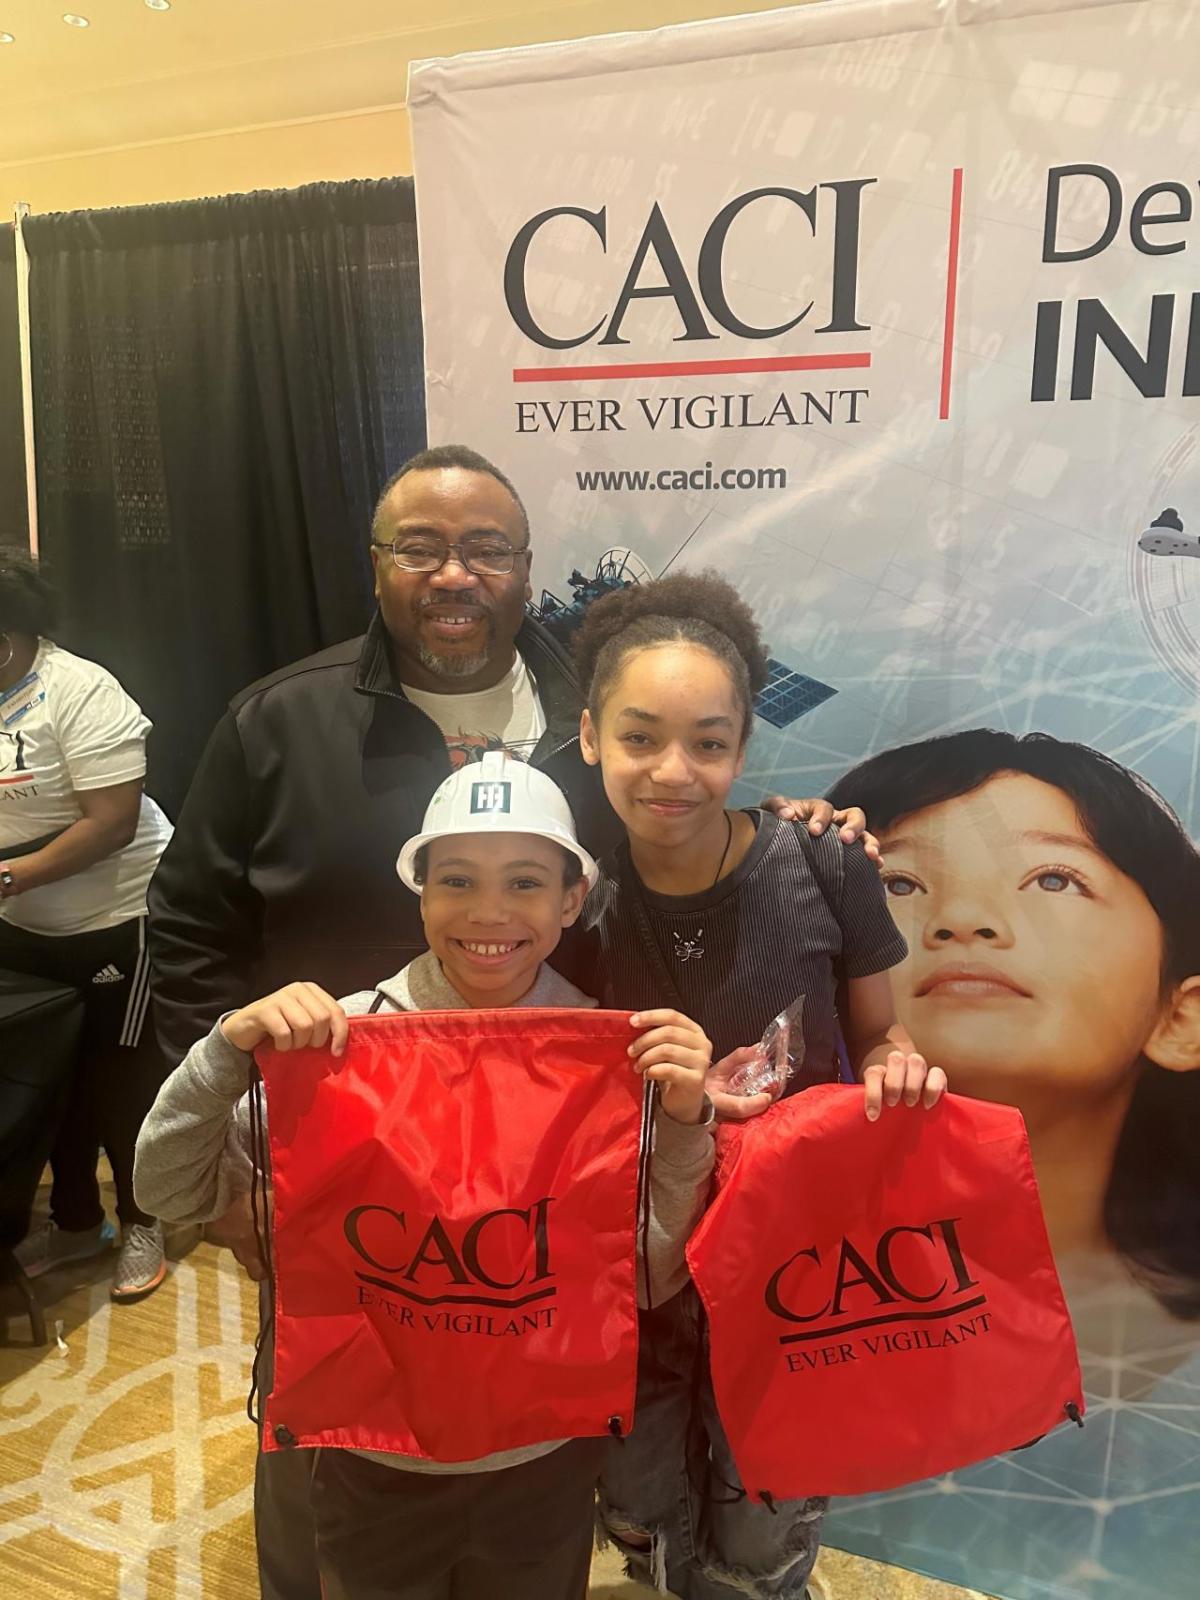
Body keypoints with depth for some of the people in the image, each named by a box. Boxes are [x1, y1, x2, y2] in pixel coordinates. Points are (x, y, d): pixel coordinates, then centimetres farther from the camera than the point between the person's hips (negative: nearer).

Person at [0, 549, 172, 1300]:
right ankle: (75, 1222, 34)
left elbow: (113, 822, -23)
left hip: (113, 918, -7)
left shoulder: (79, 692, -18)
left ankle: (141, 1224, 24)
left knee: (119, 1076, 5)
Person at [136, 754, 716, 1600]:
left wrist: (684, 1122, -25)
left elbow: (652, 1274, -10)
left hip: (547, 1454, 1)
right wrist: (232, 1045, -28)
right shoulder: (350, 1033, -17)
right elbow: (172, 1191, -11)